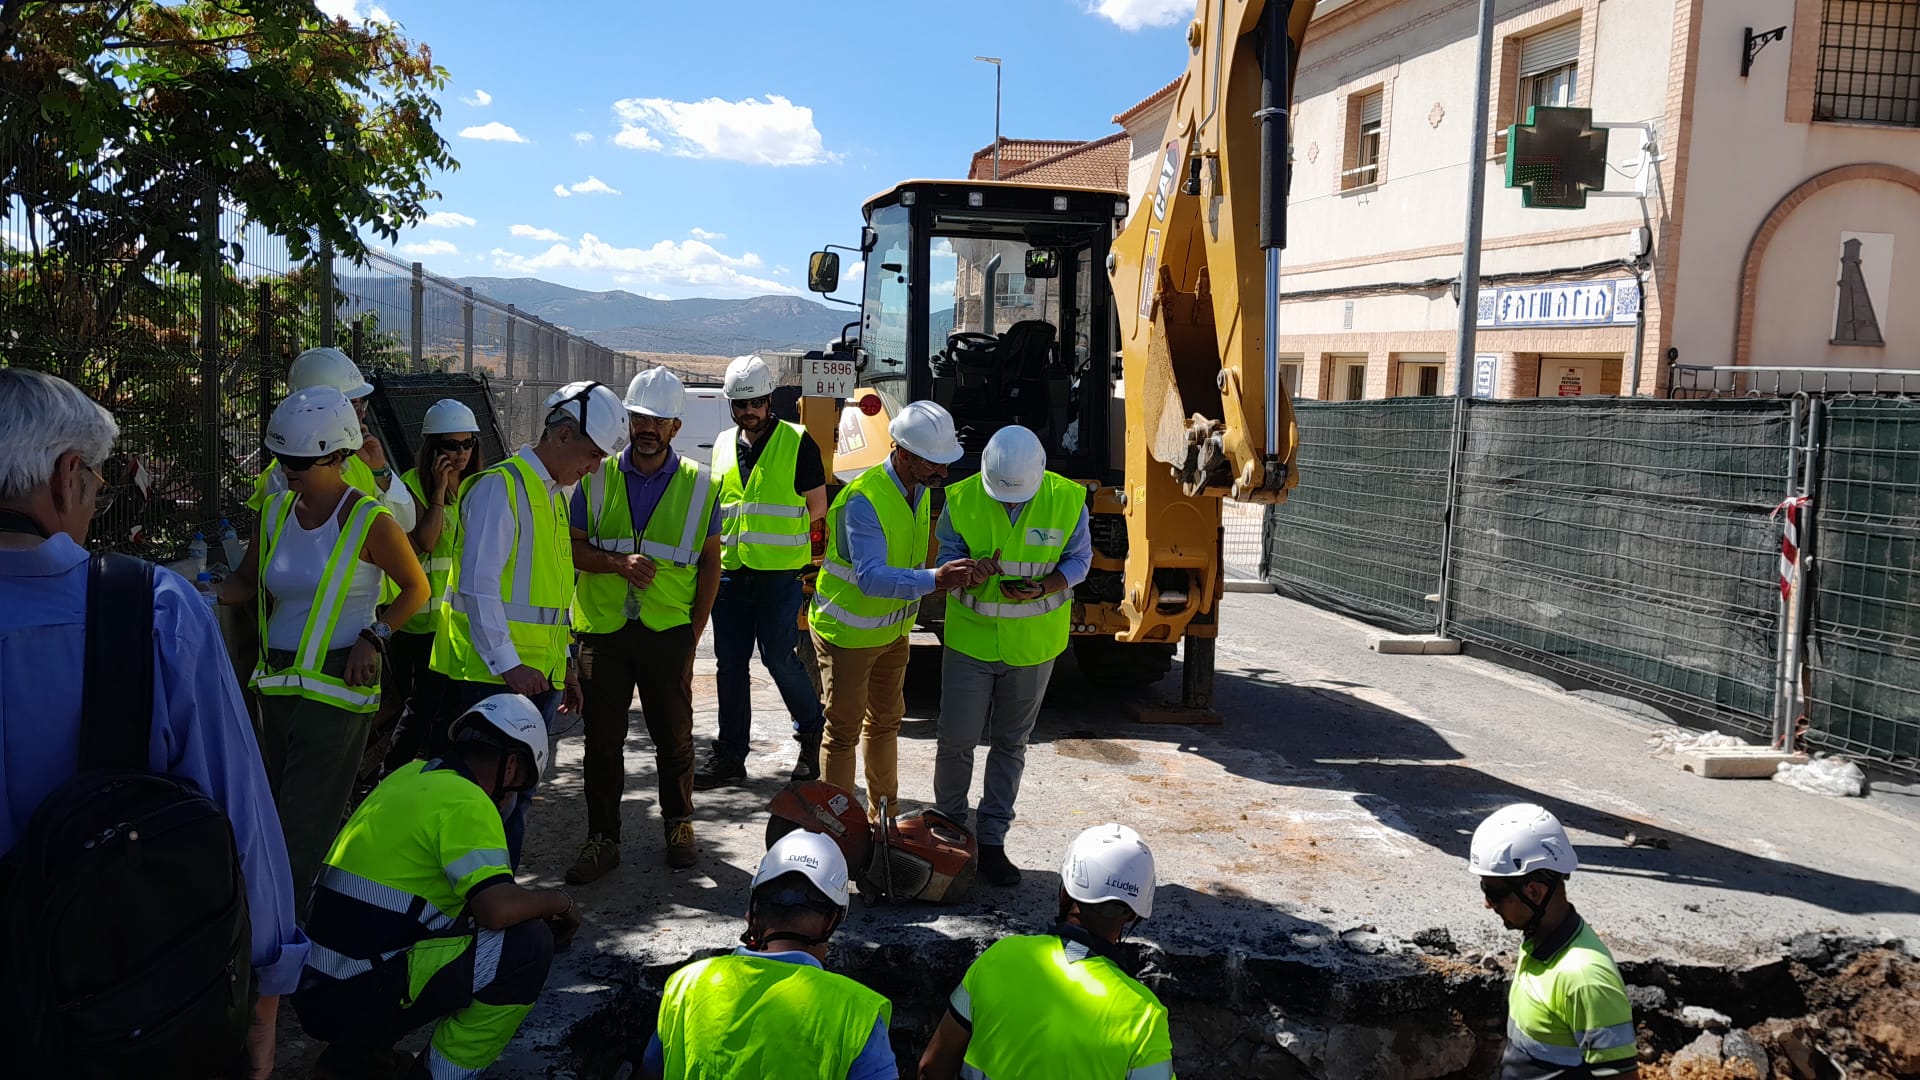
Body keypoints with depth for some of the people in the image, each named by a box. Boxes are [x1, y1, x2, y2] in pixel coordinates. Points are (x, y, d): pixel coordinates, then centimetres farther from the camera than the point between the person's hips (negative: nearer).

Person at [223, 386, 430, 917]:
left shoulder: (368, 520, -10)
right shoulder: (275, 510, 7)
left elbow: (416, 587, -1)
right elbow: (249, 580, 17)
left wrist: (374, 637, -12)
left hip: (338, 685, -7)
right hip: (275, 681, 7)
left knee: (307, 820, -6)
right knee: (276, 808, 13)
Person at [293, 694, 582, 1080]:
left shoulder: (410, 775, 14)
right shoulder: (465, 802, -13)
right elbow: (498, 908, -24)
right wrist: (558, 901, -5)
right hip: (356, 996, -9)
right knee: (529, 945, -13)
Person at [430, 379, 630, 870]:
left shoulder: (555, 493, 17)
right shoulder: (500, 487, -11)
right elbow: (478, 586, -17)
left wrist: (564, 662, 19)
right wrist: (507, 664, -20)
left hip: (538, 674, 8)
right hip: (492, 676, -8)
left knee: (517, 795, 13)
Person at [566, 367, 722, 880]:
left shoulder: (700, 485, 2)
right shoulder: (596, 478, 3)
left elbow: (710, 562, 6)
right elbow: (573, 548, 3)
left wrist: (696, 627, -1)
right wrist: (620, 563, -16)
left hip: (669, 630, -1)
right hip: (603, 628, 1)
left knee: (674, 735, 9)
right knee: (603, 738, 6)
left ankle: (679, 826, 27)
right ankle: (602, 839, 17)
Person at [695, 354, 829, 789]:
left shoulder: (797, 442, -3)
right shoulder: (723, 444, 13)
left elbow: (816, 508, -1)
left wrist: (772, 532, -4)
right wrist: (730, 534, 5)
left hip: (780, 572, -5)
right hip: (730, 570, 5)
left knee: (779, 657, -6)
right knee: (729, 664, 7)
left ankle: (813, 731, 18)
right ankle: (730, 756, 16)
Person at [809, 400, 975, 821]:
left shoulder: (919, 489, -3)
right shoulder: (863, 499, -30)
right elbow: (871, 578, -40)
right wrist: (934, 579, -50)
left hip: (893, 631, 9)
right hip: (848, 633, -8)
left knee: (885, 721, 21)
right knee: (844, 730, 2)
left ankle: (883, 813, 37)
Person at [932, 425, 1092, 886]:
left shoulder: (1067, 500, -10)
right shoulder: (962, 498, -10)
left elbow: (1078, 559, -1)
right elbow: (947, 556, -3)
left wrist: (1042, 588, -21)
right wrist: (968, 572, -27)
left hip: (1032, 643, 1)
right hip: (970, 637, -1)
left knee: (1010, 744, 10)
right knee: (957, 740, 0)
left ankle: (990, 840, 23)